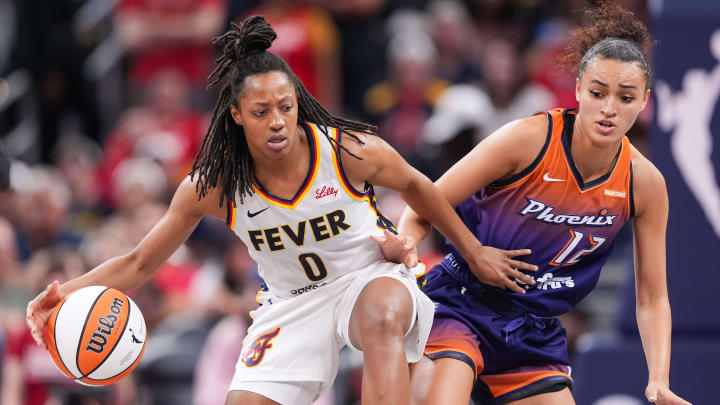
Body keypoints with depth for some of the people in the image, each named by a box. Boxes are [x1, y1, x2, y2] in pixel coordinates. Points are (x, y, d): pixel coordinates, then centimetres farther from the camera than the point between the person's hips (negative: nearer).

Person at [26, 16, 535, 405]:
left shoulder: (349, 151, -20)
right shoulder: (212, 187, -16)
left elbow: (414, 185, 1)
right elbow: (138, 264, -7)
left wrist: (475, 254, 9)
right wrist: (70, 292, -25)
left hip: (369, 277, -3)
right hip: (291, 304, 3)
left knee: (382, 315, -38)